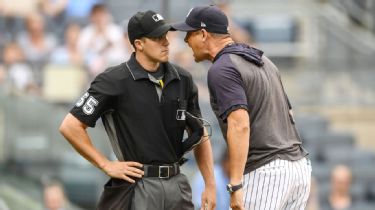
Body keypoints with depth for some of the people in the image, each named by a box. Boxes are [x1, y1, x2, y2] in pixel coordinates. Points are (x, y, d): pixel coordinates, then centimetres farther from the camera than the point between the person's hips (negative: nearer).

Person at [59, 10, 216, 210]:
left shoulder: (182, 79, 9)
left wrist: (210, 184, 8)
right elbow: (70, 126, -9)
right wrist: (106, 165, -8)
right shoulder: (114, 81, -8)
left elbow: (200, 135, 16)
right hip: (138, 185, -5)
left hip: (177, 185, 6)